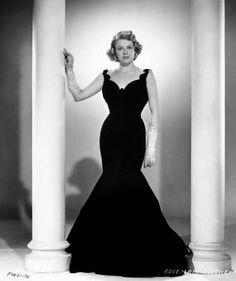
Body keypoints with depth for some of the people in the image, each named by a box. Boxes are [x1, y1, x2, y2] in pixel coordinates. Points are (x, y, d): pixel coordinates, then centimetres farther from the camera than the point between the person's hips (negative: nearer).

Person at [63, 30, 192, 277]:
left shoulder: (146, 75, 3)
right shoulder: (106, 77, 12)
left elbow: (155, 115, -1)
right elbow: (78, 95, 7)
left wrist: (151, 148, -8)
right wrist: (69, 69, -1)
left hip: (134, 137, -3)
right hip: (110, 136, 3)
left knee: (113, 186, -12)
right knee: (126, 186, 2)